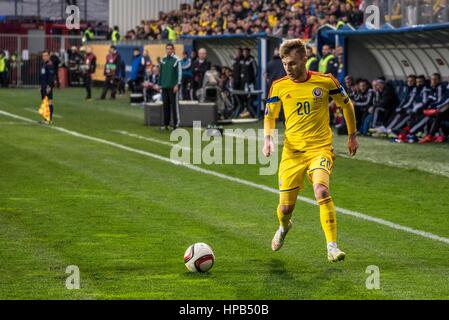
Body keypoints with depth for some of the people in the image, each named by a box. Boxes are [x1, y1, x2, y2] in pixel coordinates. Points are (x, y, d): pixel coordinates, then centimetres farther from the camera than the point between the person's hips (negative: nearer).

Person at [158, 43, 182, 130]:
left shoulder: (176, 60, -4)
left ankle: (175, 124, 0)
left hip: (173, 86, -5)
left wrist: (177, 85, -13)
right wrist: (159, 84, 13)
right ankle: (166, 124, 11)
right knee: (166, 105, 7)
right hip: (164, 86, 5)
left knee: (174, 105, -4)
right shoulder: (163, 60, 13)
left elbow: (179, 73, -7)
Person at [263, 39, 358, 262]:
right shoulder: (279, 86, 1)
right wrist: (268, 139, -3)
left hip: (320, 148, -2)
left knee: (321, 191, -29)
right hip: (292, 151, 2)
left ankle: (332, 246, -22)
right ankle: (284, 227, 42)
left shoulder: (325, 81, -4)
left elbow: (346, 104, 12)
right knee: (285, 207, 3)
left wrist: (352, 135, 17)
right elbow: (270, 115, 15)